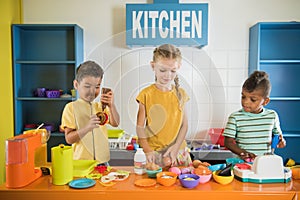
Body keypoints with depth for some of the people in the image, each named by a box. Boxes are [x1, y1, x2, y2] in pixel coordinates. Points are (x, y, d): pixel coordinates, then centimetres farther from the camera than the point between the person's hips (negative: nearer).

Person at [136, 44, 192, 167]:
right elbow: (140, 127, -6)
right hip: (154, 153, -3)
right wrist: (147, 150, -16)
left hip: (179, 152, 3)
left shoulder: (180, 94, 3)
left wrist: (176, 146, -8)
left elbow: (184, 124, 4)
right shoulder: (146, 94, -7)